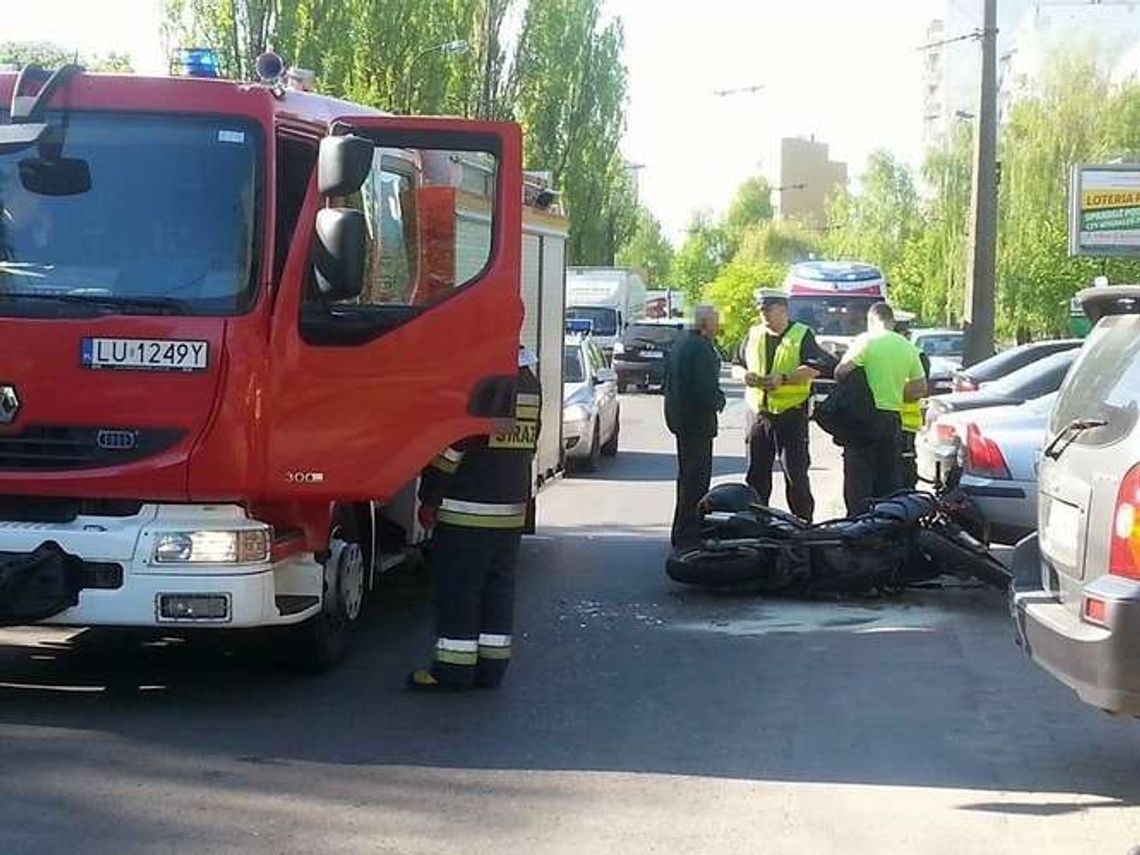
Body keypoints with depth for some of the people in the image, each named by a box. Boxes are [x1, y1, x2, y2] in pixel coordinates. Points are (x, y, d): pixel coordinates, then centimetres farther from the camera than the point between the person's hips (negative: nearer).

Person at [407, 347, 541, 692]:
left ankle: (453, 668, 1)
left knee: (457, 587, -1)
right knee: (498, 586, 12)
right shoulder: (529, 379, 11)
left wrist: (430, 498, -9)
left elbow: (452, 443, -16)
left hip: (466, 509, -8)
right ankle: (492, 666, 16)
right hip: (512, 509, 8)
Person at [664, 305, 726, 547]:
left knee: (688, 474, 19)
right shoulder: (702, 348, -19)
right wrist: (719, 401, -5)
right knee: (696, 476, -5)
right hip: (698, 419, -10)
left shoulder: (680, 345, 12)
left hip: (678, 416, 10)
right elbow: (707, 388, -24)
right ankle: (687, 532, -3)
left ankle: (685, 530, 28)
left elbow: (668, 381, 18)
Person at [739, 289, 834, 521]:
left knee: (795, 472, -3)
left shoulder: (802, 335, -2)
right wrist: (745, 376, -2)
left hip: (791, 414, -5)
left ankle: (803, 521, 4)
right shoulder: (754, 334, 14)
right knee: (756, 473, 8)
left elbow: (815, 368, -12)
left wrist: (784, 378, -23)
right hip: (758, 413, 5)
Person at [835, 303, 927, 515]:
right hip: (893, 419, 5)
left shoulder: (866, 341, -8)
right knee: (890, 482, 12)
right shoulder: (908, 347, 8)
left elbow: (841, 372, -17)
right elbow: (921, 388, 9)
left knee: (858, 483, -3)